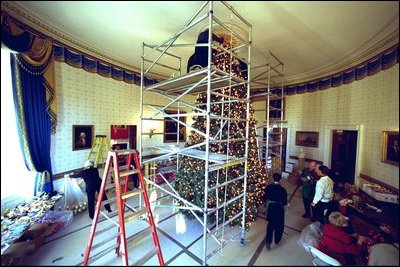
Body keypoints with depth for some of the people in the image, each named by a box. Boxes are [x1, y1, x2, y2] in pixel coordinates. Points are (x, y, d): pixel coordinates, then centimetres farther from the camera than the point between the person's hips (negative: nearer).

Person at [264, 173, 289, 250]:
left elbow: (265, 197, -3)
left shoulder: (268, 187, -11)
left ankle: (268, 241, 11)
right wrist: (287, 204, 11)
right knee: (279, 225, 21)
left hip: (270, 208, 3)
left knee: (270, 224, 18)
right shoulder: (282, 190, -20)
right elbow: (284, 202, -13)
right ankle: (277, 240, 38)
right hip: (279, 209, -2)